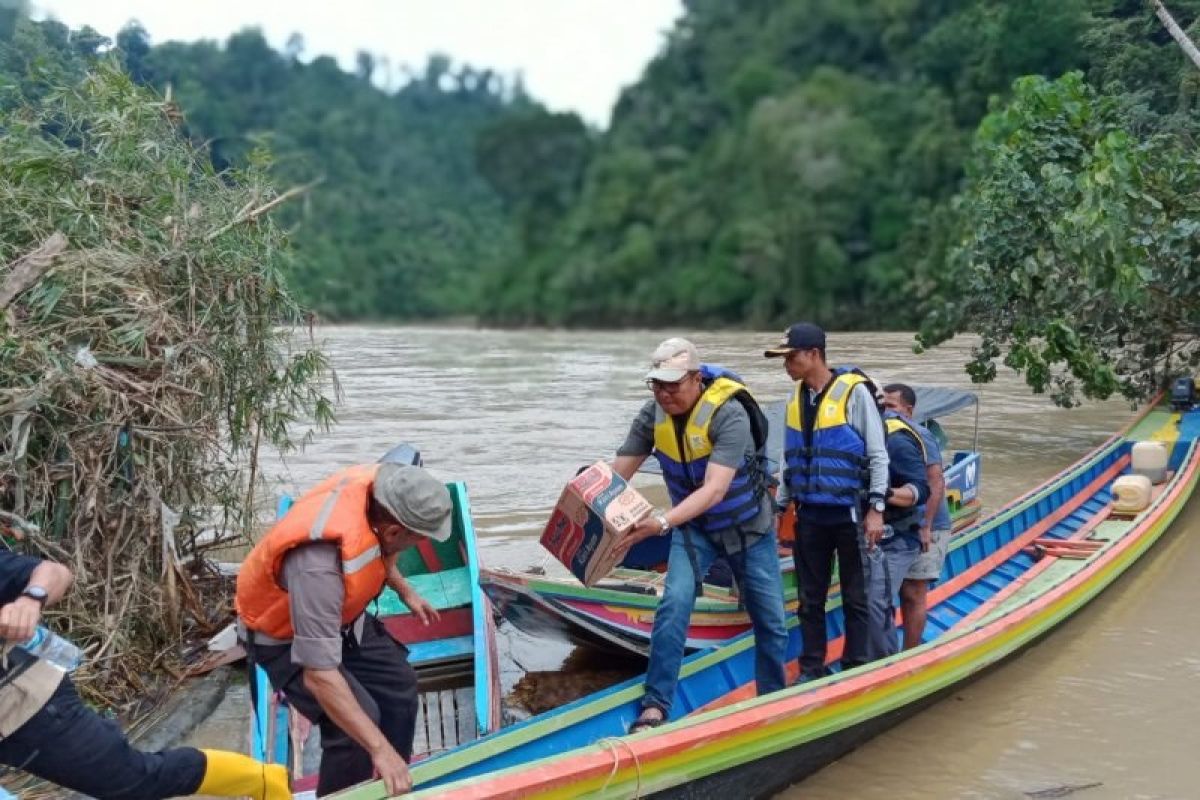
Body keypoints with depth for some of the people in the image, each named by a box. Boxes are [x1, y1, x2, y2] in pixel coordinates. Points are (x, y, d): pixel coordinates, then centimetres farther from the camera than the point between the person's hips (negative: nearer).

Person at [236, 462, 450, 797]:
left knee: (399, 686, 9)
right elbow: (319, 676, -42)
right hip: (282, 636, -8)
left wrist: (405, 592, 13)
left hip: (337, 613, 8)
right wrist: (379, 749, -40)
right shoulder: (319, 564, -45)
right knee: (360, 722, -20)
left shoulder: (375, 487, -24)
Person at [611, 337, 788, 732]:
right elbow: (618, 473, -17)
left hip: (747, 525, -2)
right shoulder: (652, 416, -16)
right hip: (693, 526, 2)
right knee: (675, 603, -19)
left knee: (771, 619, 6)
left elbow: (715, 490, -40)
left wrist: (662, 523, -52)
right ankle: (655, 705, -12)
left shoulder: (729, 414, -31)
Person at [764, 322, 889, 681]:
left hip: (849, 515, -5)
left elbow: (877, 455, -8)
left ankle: (855, 671, 16)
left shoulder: (854, 391, -10)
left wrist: (875, 509, -12)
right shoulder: (797, 398, 7)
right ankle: (811, 670, 22)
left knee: (855, 597, 6)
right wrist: (780, 506, 15)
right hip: (809, 516, 5)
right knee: (810, 598, 11)